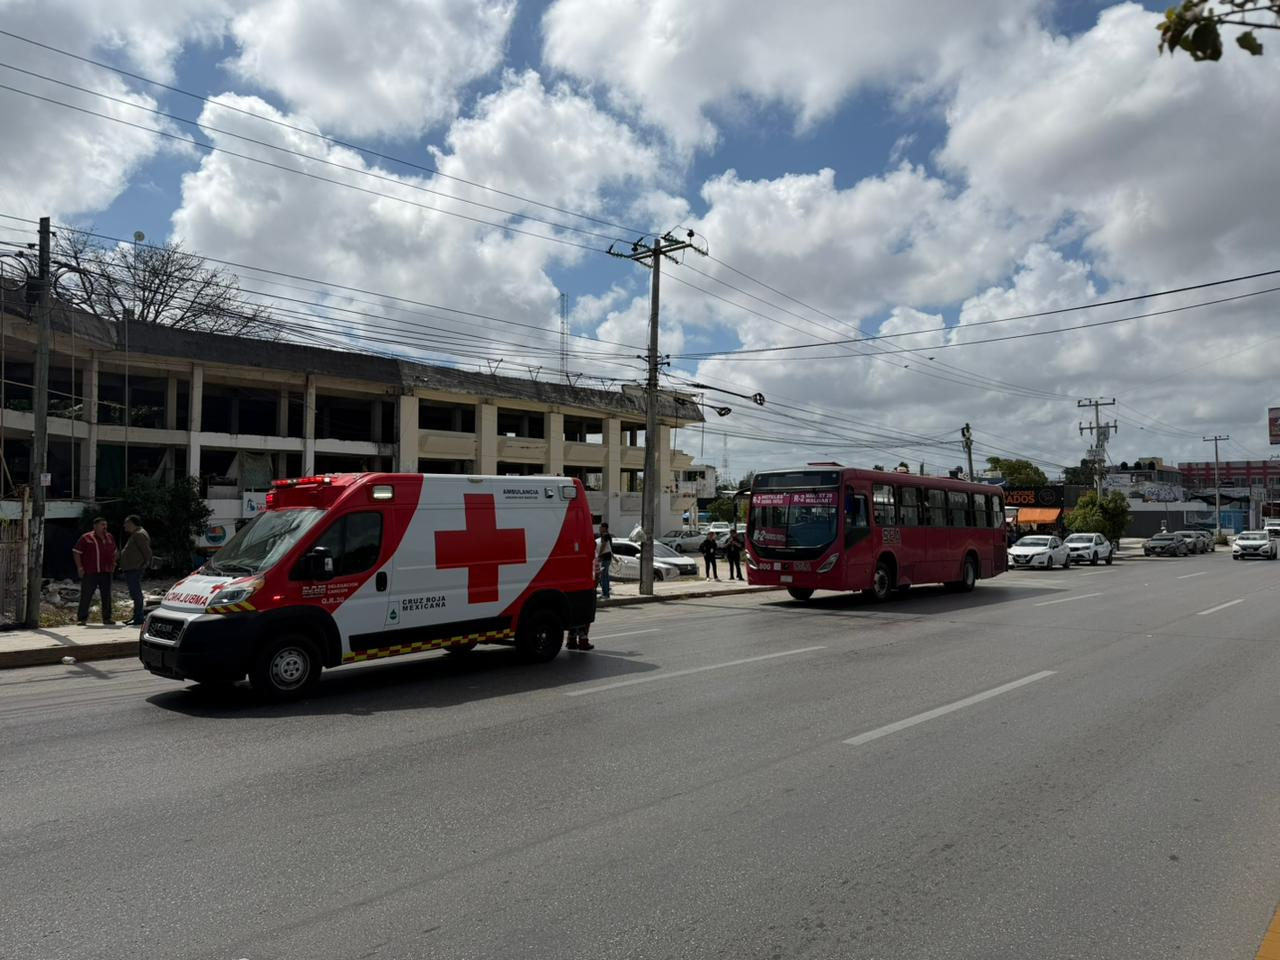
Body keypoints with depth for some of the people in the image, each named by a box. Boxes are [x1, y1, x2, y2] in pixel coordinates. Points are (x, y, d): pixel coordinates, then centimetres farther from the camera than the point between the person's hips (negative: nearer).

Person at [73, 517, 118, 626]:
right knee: (86, 596, 0)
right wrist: (79, 567, -9)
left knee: (106, 596, 7)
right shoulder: (86, 538, -4)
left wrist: (113, 563, 14)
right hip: (89, 572, -4)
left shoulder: (110, 538, 11)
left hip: (105, 572, 5)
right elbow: (76, 552, -3)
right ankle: (82, 618, 8)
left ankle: (107, 618, 13)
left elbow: (114, 552, 25)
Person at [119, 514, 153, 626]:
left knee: (136, 593, -10)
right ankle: (137, 617, 21)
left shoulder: (139, 534, -14)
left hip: (134, 570, -11)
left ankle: (138, 619, -9)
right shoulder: (136, 534, 20)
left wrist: (145, 565, -14)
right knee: (135, 593, 14)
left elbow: (147, 552, -19)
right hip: (131, 569, 11)